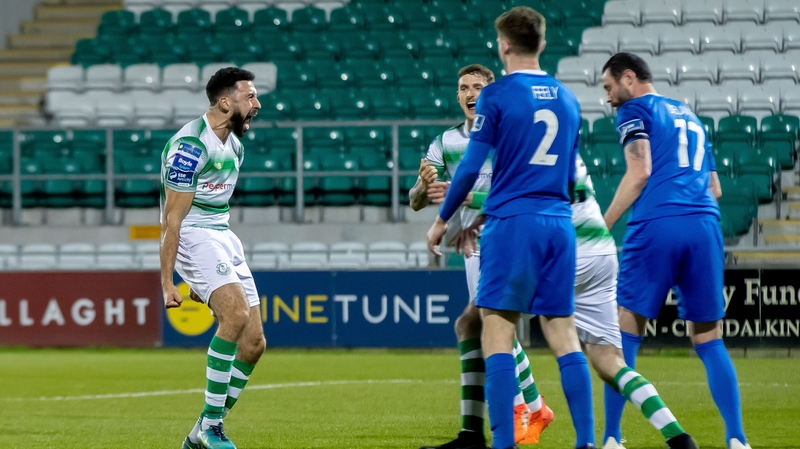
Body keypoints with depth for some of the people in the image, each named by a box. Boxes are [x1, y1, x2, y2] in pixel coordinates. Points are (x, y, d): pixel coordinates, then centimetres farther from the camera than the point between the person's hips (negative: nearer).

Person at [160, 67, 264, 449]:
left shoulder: (234, 145, 13)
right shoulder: (190, 145, -16)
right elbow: (172, 218, -16)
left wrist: (202, 280, 26)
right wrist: (167, 282, -19)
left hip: (222, 237, 9)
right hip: (192, 236, -9)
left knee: (254, 342, 1)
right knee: (236, 312, -29)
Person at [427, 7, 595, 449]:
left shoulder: (496, 95, -5)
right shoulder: (567, 98, 13)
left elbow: (471, 166, -6)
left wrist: (442, 220, 6)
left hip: (513, 225, -5)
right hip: (559, 224, 5)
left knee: (497, 331, -4)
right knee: (562, 333, 6)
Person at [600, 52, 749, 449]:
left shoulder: (634, 110, 8)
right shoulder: (689, 115, 28)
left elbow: (640, 173, -6)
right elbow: (714, 188, 26)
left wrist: (601, 226, -3)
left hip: (657, 226, -5)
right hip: (705, 226, 6)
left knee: (624, 332, 2)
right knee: (708, 338, 8)